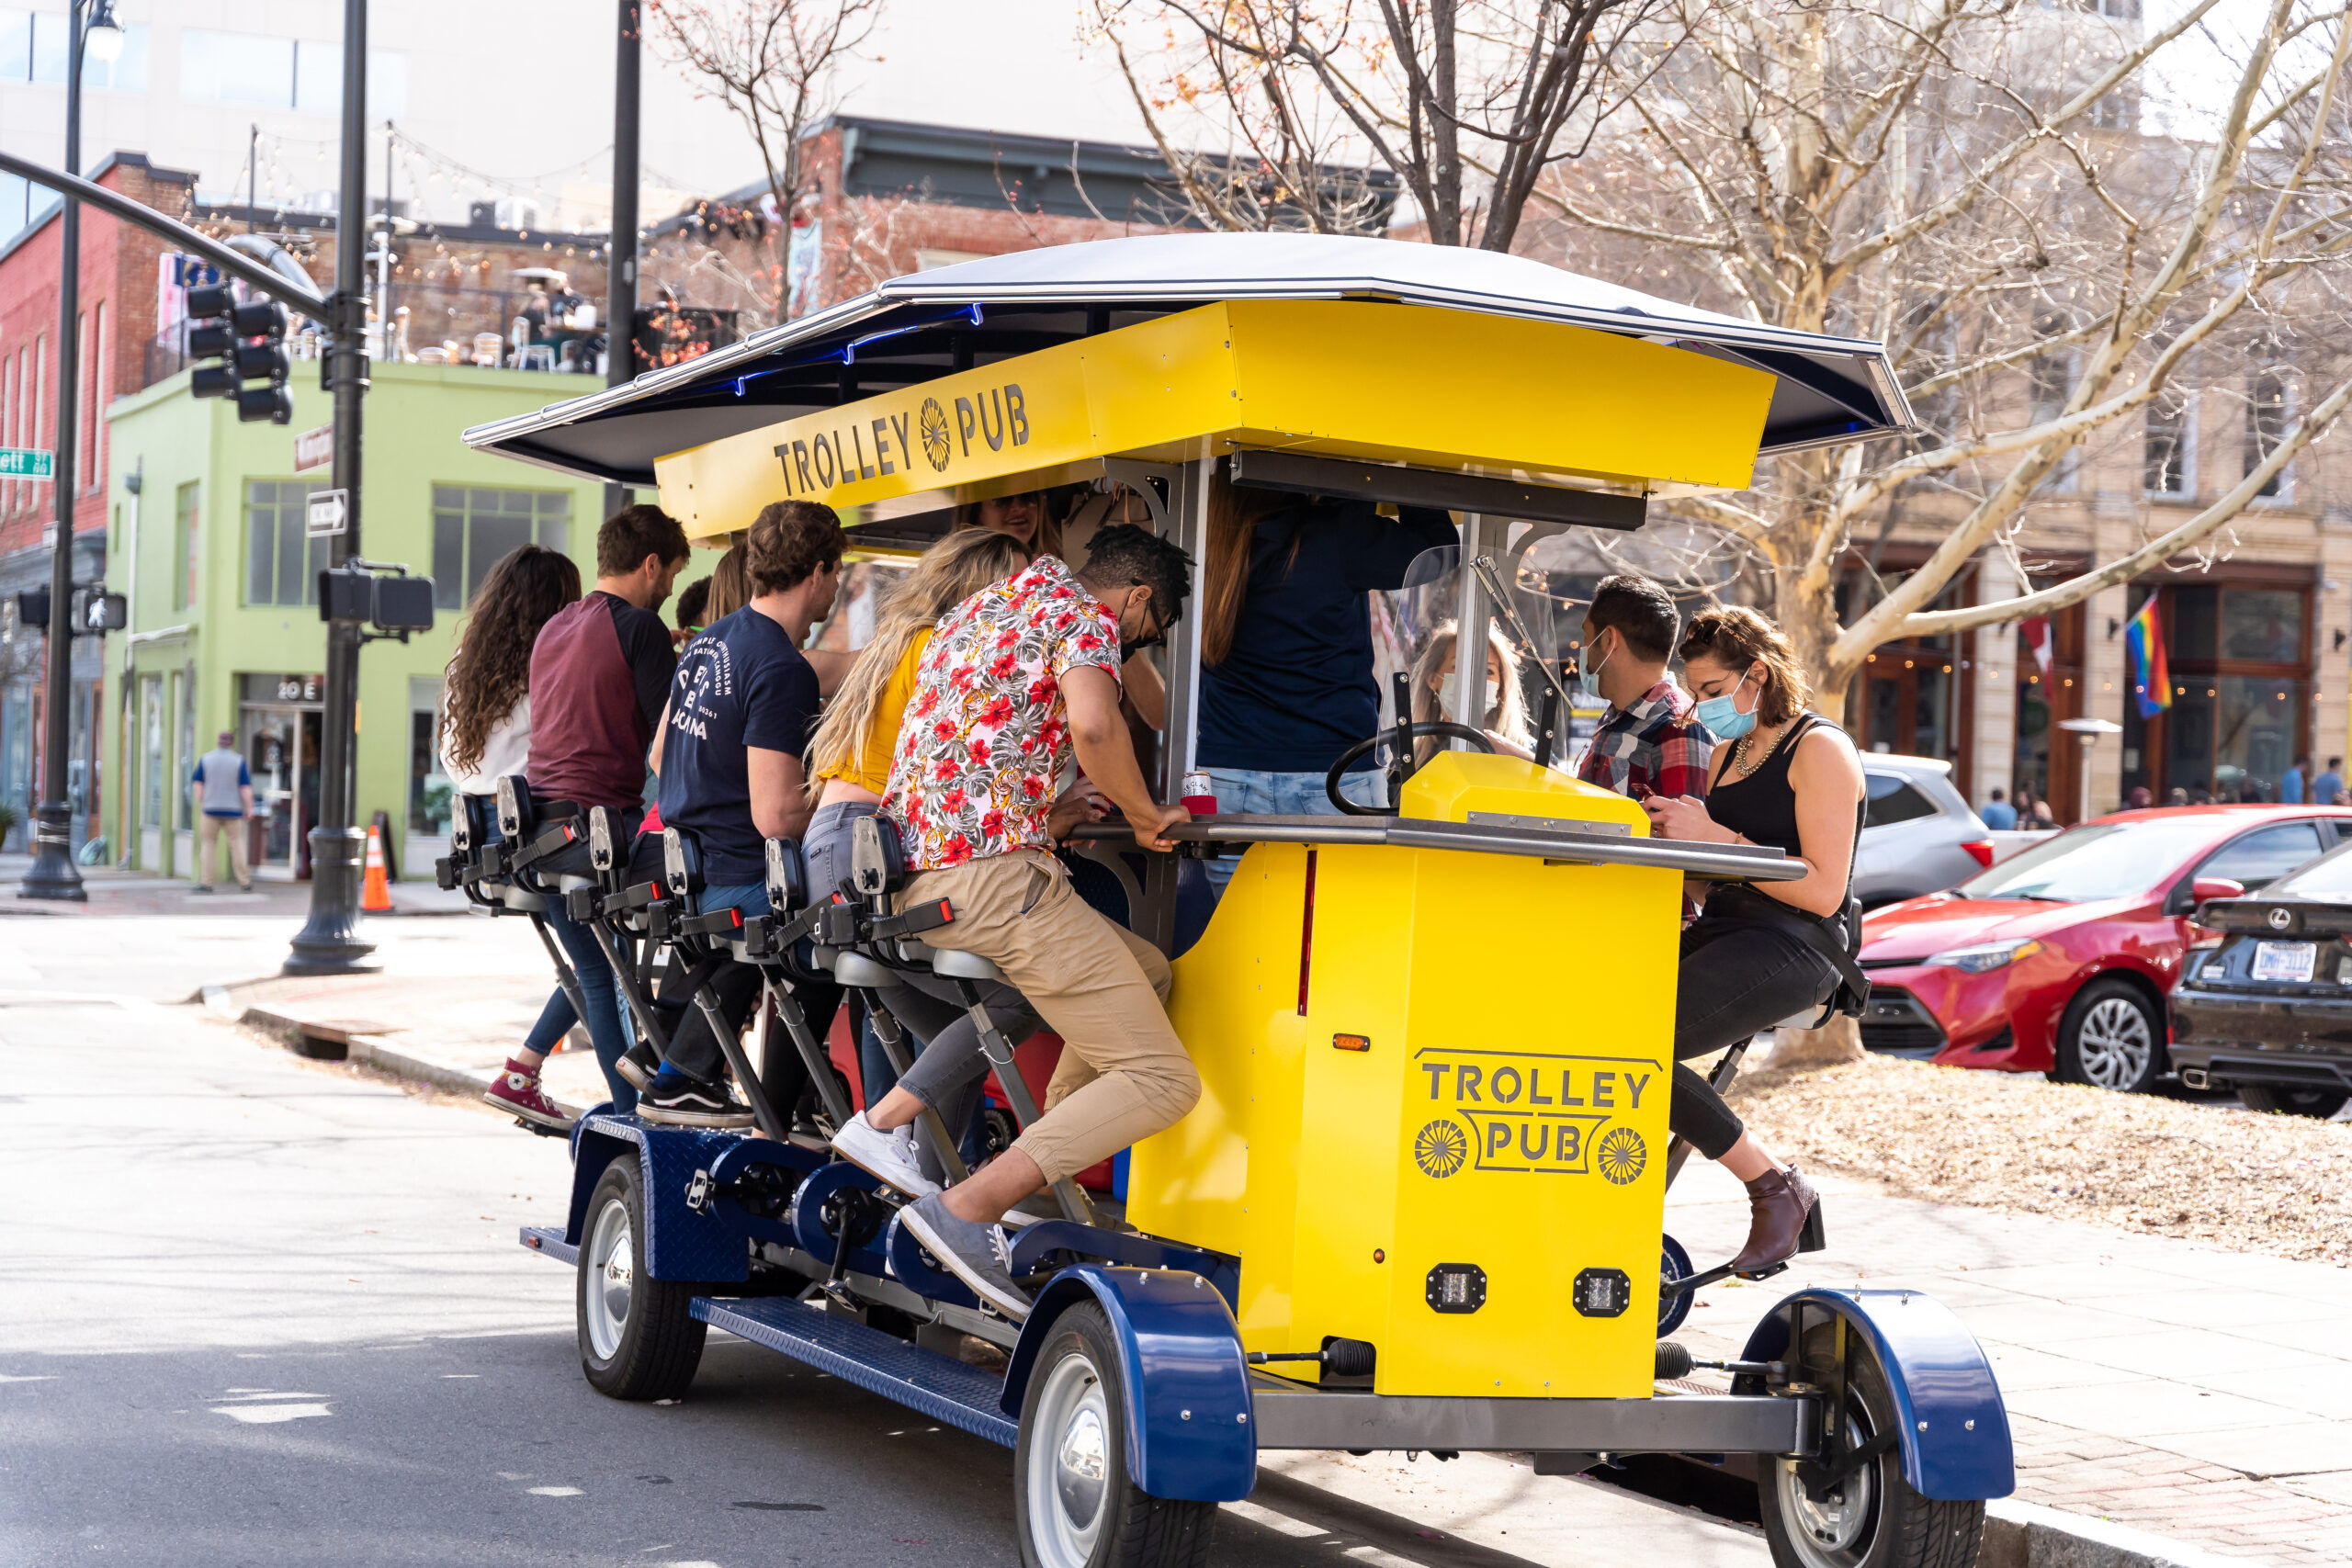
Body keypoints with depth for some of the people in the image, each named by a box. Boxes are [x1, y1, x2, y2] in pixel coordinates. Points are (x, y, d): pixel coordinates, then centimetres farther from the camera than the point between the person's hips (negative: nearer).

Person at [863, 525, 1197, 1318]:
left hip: (912, 877, 9)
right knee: (1160, 1079, -8)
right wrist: (1143, 815, -5)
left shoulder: (979, 608, 26)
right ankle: (968, 1210, -22)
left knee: (1144, 971, 25)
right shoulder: (1083, 613, -1)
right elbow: (1093, 724, -21)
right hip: (995, 874, -9)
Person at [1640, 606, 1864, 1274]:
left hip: (1793, 949, -8)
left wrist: (1714, 837, -17)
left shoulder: (1820, 749, -6)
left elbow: (1823, 890, -14)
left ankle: (1776, 1187, -12)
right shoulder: (1727, 752, 20)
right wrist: (1669, 831, 3)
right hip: (1720, 934, 8)